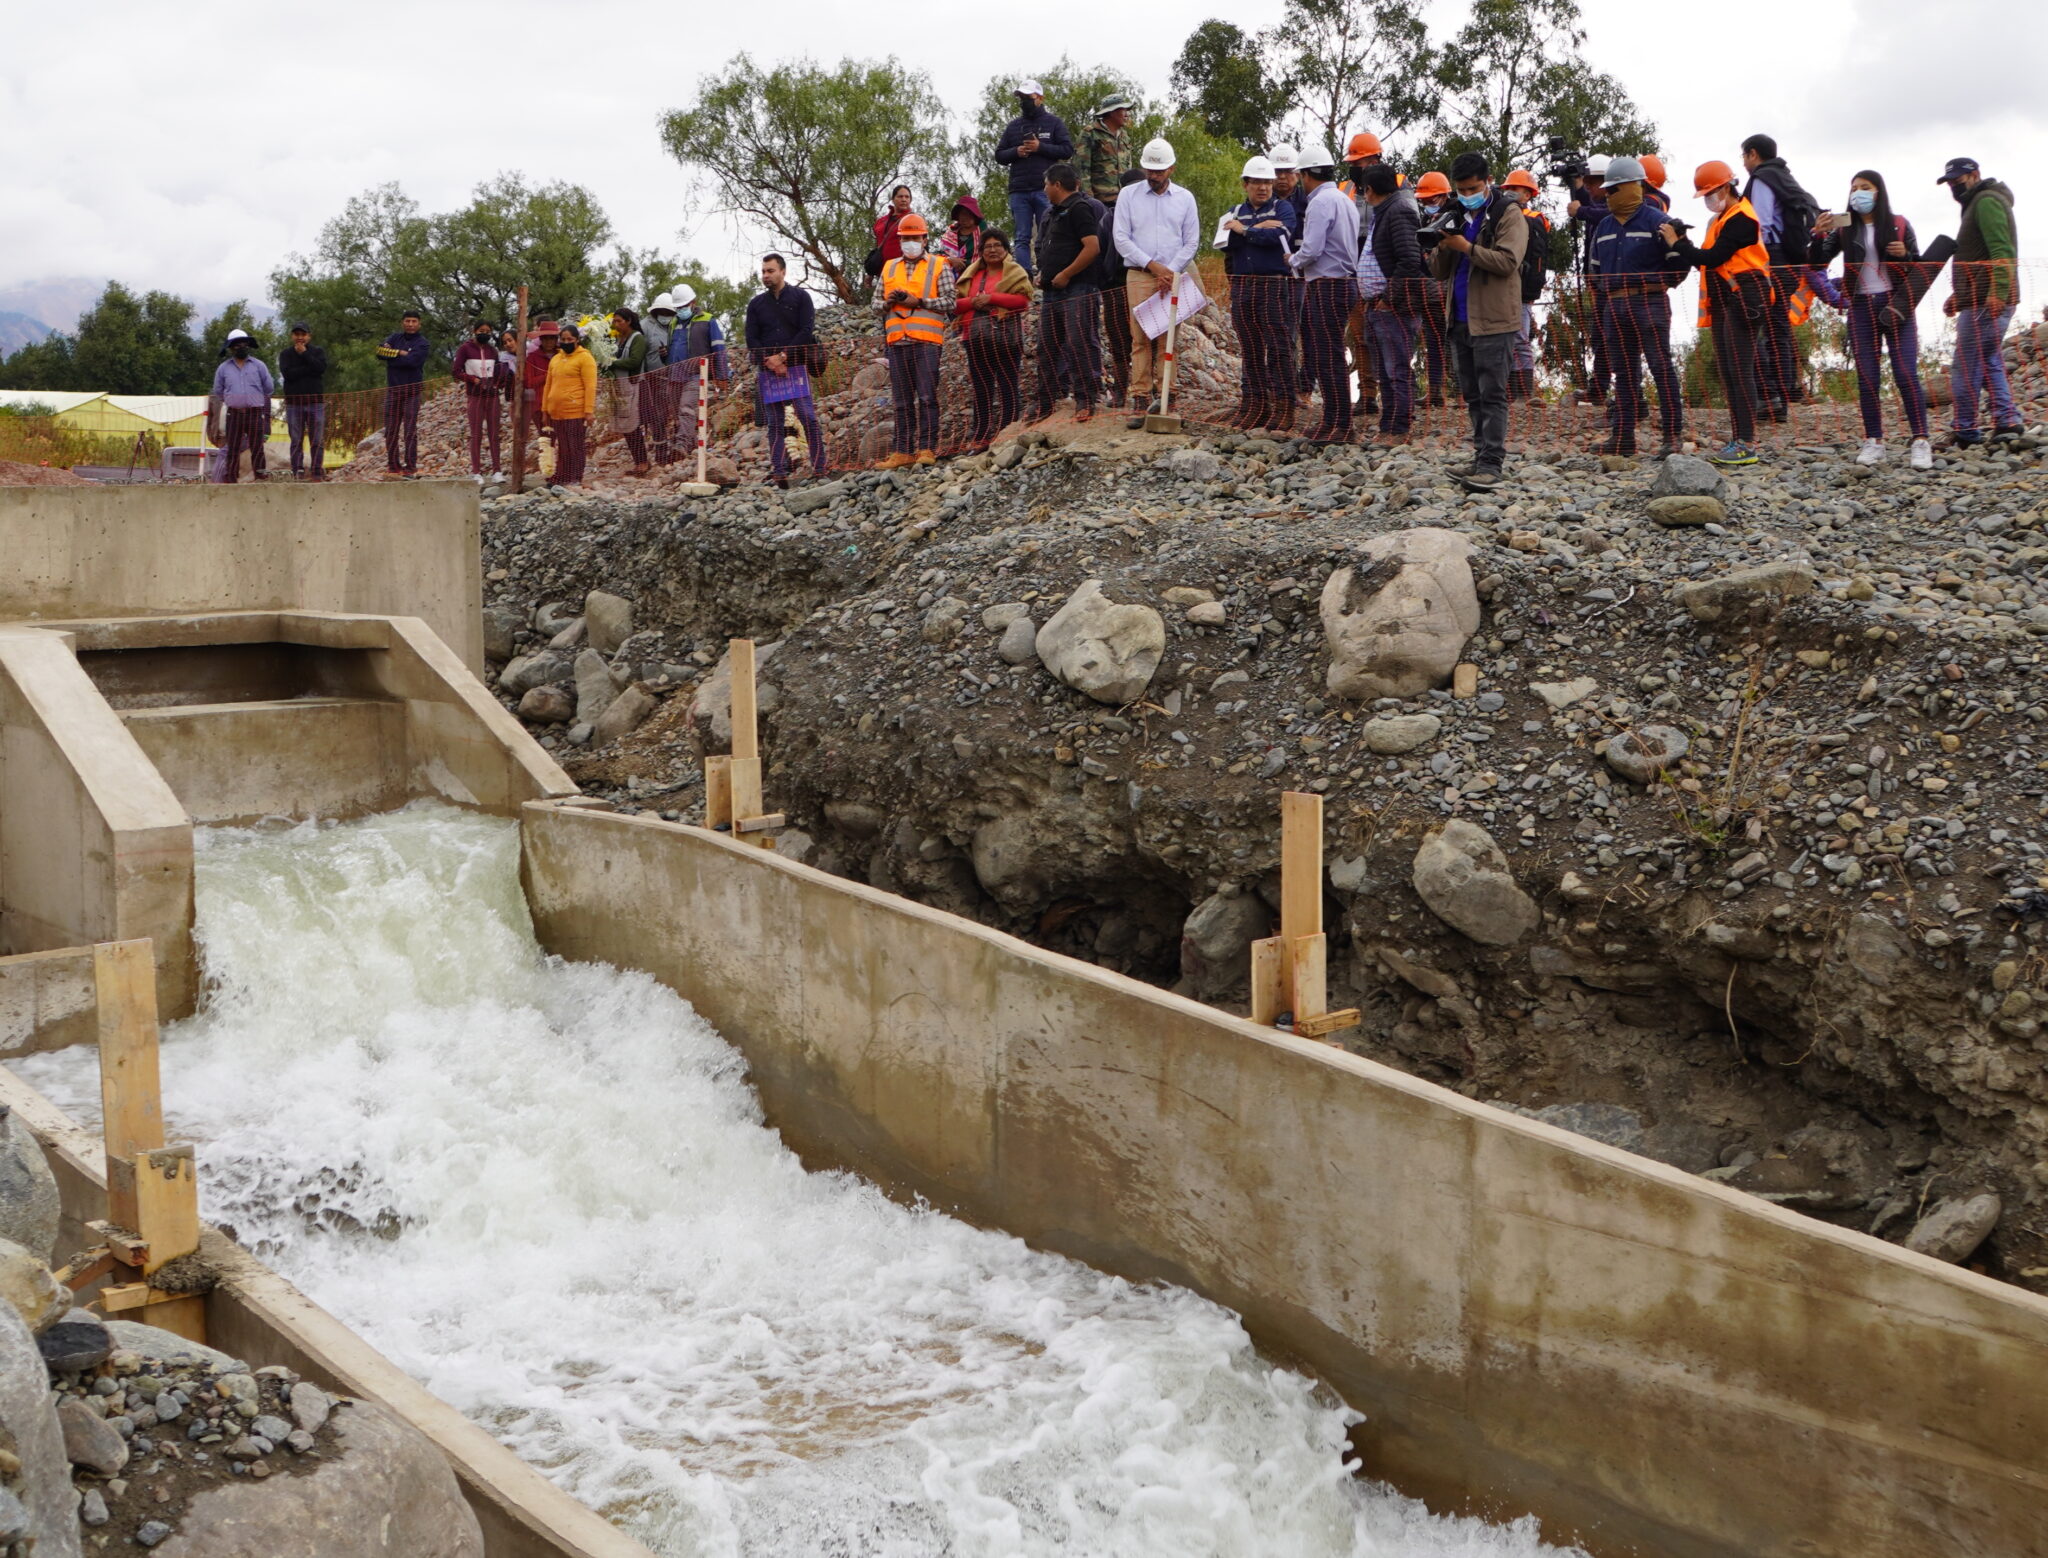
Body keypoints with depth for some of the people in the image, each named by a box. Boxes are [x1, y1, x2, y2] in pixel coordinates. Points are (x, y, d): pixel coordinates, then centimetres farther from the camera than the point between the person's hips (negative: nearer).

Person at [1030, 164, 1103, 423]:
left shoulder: (1078, 208, -8)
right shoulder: (1056, 213, 21)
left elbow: (1092, 247, -19)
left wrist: (1065, 275, -17)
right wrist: (1044, 275, 12)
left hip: (1075, 291, -10)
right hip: (1052, 292, 10)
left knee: (1078, 344, -11)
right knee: (1047, 348, 9)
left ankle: (1086, 400, -8)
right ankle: (1046, 403, 15)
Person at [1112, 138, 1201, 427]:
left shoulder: (1184, 198, 11)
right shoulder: (1128, 195, 7)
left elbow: (1192, 241, 8)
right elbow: (1121, 238, 1)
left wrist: (1170, 271, -4)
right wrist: (1152, 265, -6)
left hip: (1173, 276, 1)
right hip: (1139, 276, -1)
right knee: (1140, 338, -6)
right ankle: (1140, 398, -7)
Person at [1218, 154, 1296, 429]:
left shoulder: (1282, 208, 5)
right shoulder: (1235, 212, 16)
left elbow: (1276, 236, -15)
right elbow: (1223, 243, -3)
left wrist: (1243, 230, -3)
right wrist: (1258, 228, -10)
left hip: (1274, 286, -4)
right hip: (1242, 288, 4)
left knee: (1277, 347, -7)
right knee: (1250, 350, 7)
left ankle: (1283, 406, -5)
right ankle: (1254, 404, 11)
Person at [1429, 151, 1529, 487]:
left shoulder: (1508, 214, -3)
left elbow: (1507, 261, -16)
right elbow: (1440, 272, 15)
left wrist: (1466, 247, -23)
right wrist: (1443, 248, -6)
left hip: (1492, 320, -7)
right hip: (1459, 319, 7)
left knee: (1492, 395, -9)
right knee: (1473, 396, 10)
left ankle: (1491, 463, -11)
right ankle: (1481, 458, 16)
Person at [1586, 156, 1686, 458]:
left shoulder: (1656, 221, -3)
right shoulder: (1604, 227, 17)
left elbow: (1679, 262, -3)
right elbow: (1594, 268, 25)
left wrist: (1655, 286, -2)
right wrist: (1599, 298, 16)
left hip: (1649, 305, -7)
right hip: (1614, 307, 7)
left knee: (1661, 367, -7)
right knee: (1624, 371, 9)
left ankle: (1672, 435, -7)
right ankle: (1623, 436, 12)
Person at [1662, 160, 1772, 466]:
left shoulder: (1742, 218, -12)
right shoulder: (1721, 219, 19)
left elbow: (1712, 258, -19)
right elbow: (1709, 261, 12)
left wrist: (1678, 243, -10)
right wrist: (1682, 246, -2)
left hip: (1743, 299, -10)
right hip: (1722, 300, 10)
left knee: (1740, 370, -12)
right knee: (1726, 372, 9)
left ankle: (1747, 445, -13)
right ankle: (1738, 439, 13)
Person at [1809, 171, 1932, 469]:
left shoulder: (1899, 225, 4)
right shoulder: (1845, 229, 7)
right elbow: (1816, 263, 1)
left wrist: (1905, 255, -11)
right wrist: (1819, 235, -14)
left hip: (1895, 305, -2)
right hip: (1861, 307, 2)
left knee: (1906, 373, -9)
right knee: (1867, 377, 0)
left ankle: (1921, 441, -10)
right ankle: (1873, 442, 5)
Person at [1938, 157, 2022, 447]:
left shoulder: (1987, 202, -8)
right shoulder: (1976, 204, 25)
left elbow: (2001, 251, -20)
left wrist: (1998, 292, -29)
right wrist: (1959, 294, 23)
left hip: (1986, 302, -11)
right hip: (1981, 300, 11)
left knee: (1966, 367, -7)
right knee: (1990, 363, 9)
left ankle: (1965, 432, -4)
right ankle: (2007, 421, 3)